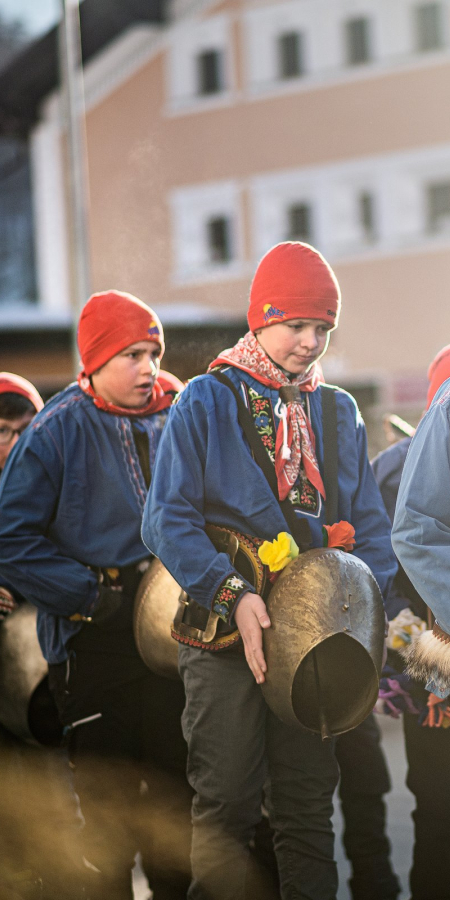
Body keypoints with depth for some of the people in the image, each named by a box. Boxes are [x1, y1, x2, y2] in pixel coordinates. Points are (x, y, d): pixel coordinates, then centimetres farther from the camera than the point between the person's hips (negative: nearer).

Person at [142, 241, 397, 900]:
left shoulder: (340, 413, 12)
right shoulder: (206, 401, -2)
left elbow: (370, 524, 13)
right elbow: (167, 519, -10)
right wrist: (233, 592, -21)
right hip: (226, 631, -4)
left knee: (309, 807, 9)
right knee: (227, 807, -1)